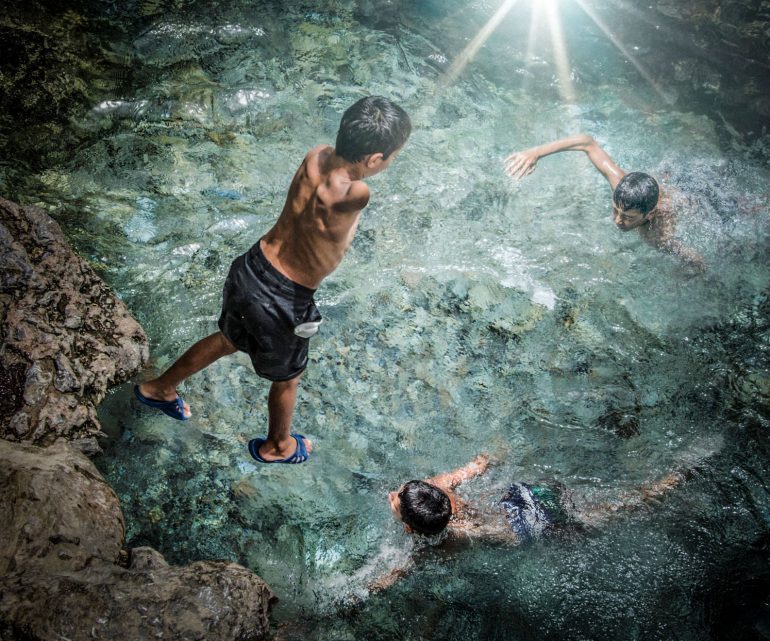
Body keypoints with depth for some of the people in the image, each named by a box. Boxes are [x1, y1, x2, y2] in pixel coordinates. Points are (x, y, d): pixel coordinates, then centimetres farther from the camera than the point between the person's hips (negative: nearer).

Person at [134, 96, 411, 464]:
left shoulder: (315, 156, -13)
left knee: (229, 339, 37)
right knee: (287, 378, 26)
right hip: (282, 301, -7)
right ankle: (277, 446, 56)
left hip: (250, 268, 7)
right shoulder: (352, 196, -37)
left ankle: (159, 388, 60)